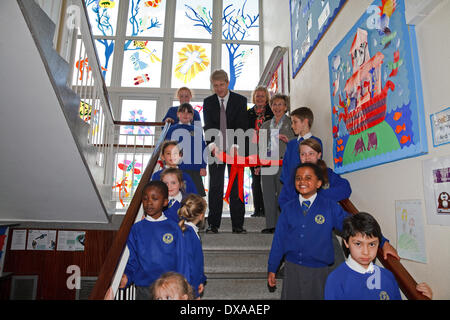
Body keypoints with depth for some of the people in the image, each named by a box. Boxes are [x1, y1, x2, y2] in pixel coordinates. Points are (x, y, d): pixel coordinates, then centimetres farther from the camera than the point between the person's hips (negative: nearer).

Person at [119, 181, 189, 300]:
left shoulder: (173, 228, -3)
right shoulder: (136, 229, 1)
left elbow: (182, 261, -2)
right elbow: (132, 262, 4)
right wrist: (126, 276, -15)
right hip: (143, 290, 1)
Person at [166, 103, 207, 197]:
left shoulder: (197, 130, 10)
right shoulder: (172, 129, 7)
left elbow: (203, 149, 9)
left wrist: (203, 167, 2)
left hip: (194, 169, 1)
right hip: (177, 168, -1)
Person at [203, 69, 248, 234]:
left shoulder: (240, 100, 3)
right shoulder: (208, 102, 8)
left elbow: (242, 126, -5)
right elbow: (208, 126, -3)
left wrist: (235, 145, -19)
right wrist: (212, 144, -20)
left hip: (235, 149, -1)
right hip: (215, 150, 1)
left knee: (236, 186, 1)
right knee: (215, 186, 0)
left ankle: (237, 224, 8)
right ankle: (213, 224, 7)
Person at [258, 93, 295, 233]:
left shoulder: (291, 123, 7)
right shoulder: (265, 125, 20)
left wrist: (288, 140, -16)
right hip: (267, 165, 4)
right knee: (268, 195, 5)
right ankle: (271, 225, 14)